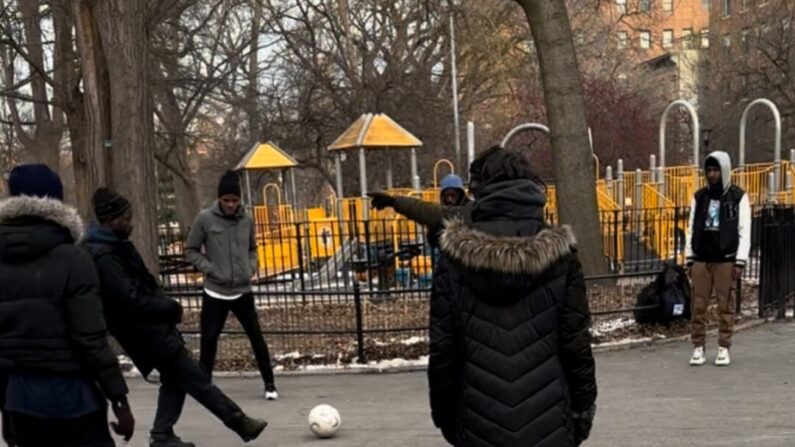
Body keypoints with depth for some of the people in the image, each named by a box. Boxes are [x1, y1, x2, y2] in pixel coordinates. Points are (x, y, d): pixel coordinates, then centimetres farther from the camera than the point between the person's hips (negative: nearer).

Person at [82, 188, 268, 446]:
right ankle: (239, 423, 1)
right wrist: (171, 308, -18)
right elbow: (132, 301, -28)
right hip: (145, 331, -10)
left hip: (151, 326, 10)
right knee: (196, 380, -5)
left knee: (175, 379, 14)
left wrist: (165, 306, 9)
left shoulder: (114, 246, 10)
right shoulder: (104, 257, -23)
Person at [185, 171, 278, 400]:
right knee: (209, 340, 1)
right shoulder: (205, 219, -6)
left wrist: (251, 268, 0)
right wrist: (210, 269, -11)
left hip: (242, 291, 2)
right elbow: (191, 250, 1)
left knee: (257, 337, 4)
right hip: (215, 292, -2)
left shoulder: (247, 220, 4)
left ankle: (269, 384, 14)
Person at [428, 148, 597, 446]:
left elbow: (442, 346, -1)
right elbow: (576, 342, -2)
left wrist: (445, 414, 10)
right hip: (548, 423, 0)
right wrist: (583, 409, 9)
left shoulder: (456, 256, -2)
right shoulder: (557, 253, -3)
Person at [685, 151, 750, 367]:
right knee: (699, 305, 1)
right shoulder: (699, 196, 10)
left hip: (725, 260, -3)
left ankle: (724, 348, 8)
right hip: (701, 260, 3)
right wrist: (690, 258, 8)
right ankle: (698, 347, 7)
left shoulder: (738, 197, 0)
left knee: (726, 306, 0)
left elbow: (744, 231, -3)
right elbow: (692, 229, 12)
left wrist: (740, 262, -8)